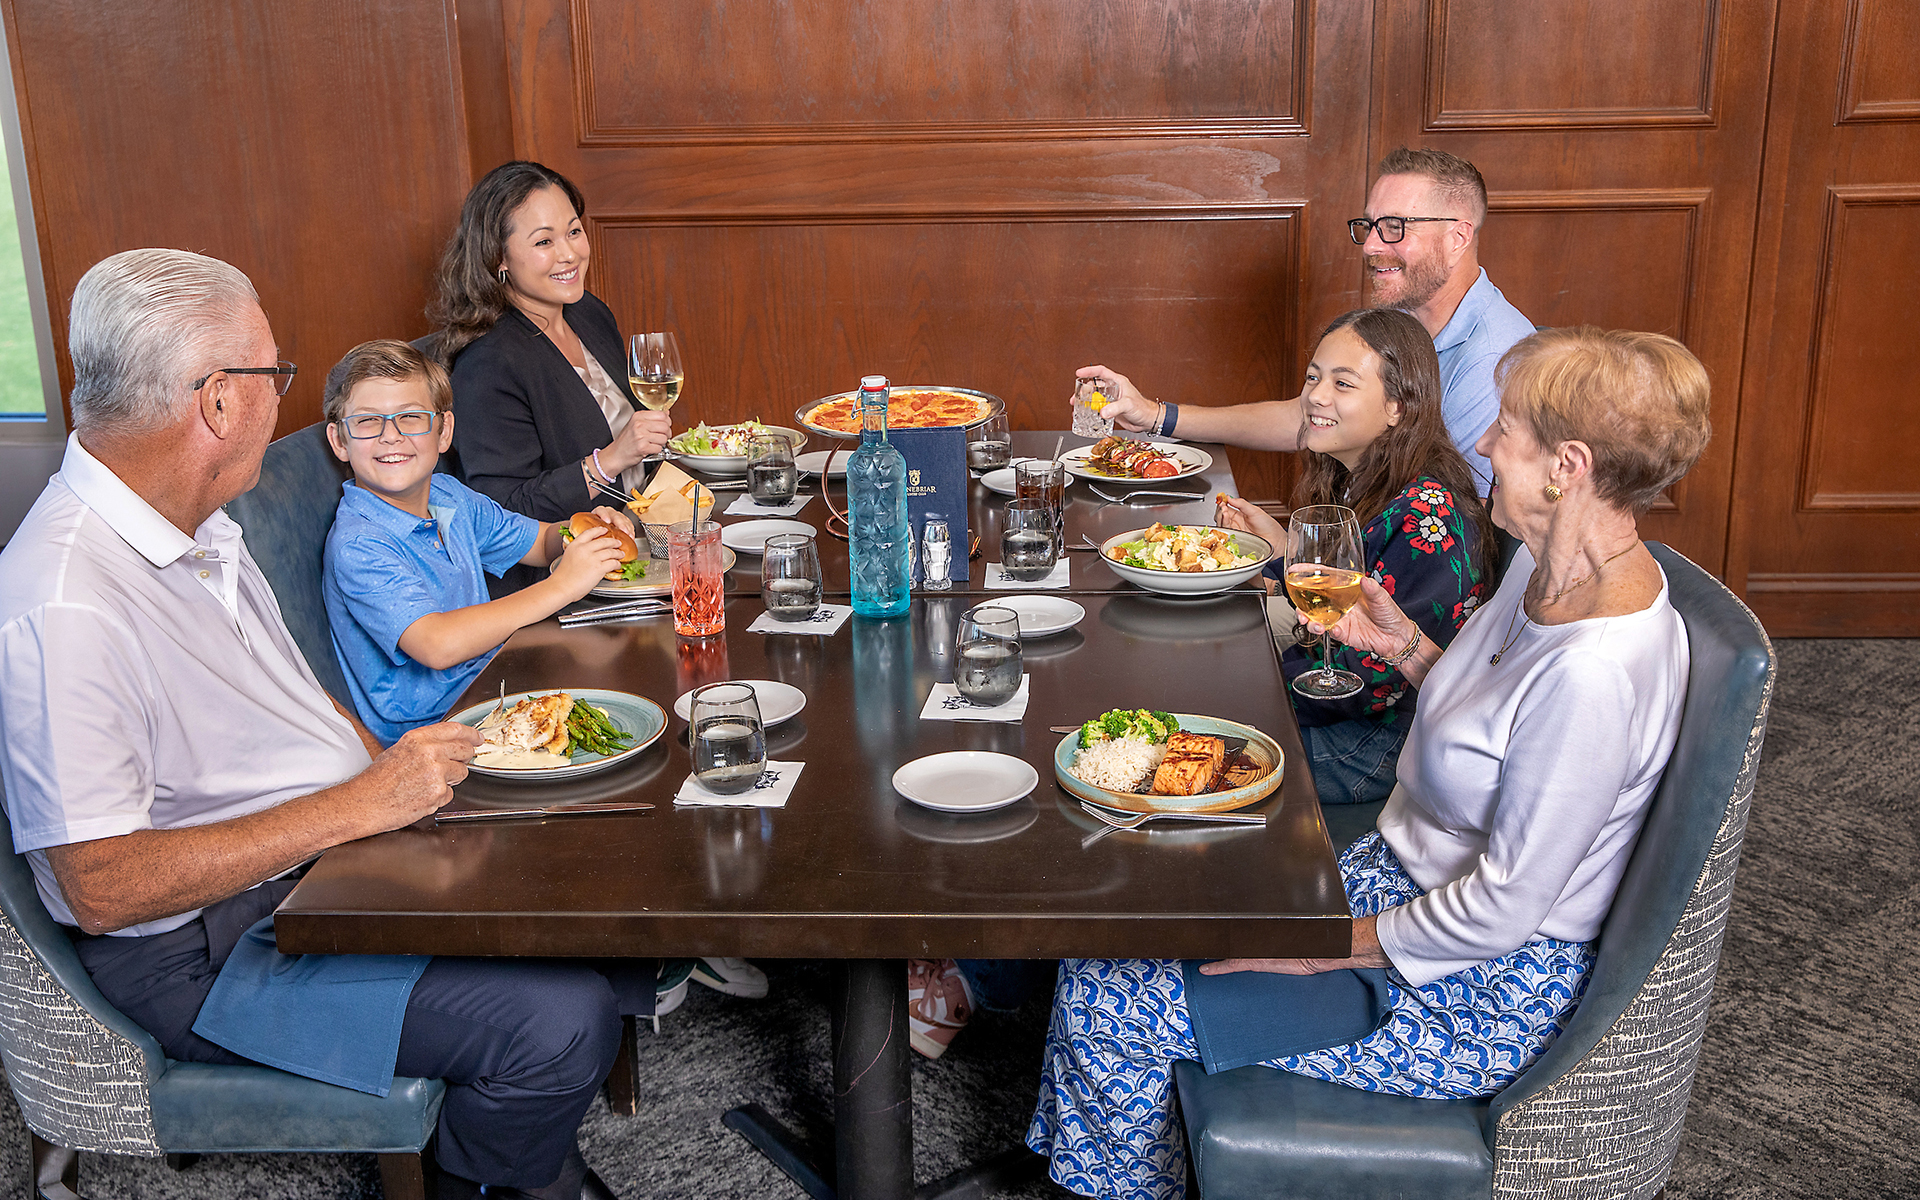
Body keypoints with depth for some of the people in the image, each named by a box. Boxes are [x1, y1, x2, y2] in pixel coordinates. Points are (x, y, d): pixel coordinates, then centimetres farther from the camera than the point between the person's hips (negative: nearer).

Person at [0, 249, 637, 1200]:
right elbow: (101, 889, -26)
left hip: (336, 845, 10)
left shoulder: (197, 529, 7)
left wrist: (394, 770, 0)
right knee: (562, 1021, -22)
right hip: (209, 949, -10)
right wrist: (361, 804, -25)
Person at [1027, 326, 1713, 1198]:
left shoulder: (1597, 668, -31)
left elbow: (1503, 907, -26)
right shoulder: (1554, 566, -2)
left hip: (1474, 996, -9)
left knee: (1106, 999, -10)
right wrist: (1403, 644, 0)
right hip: (1396, 878, 9)